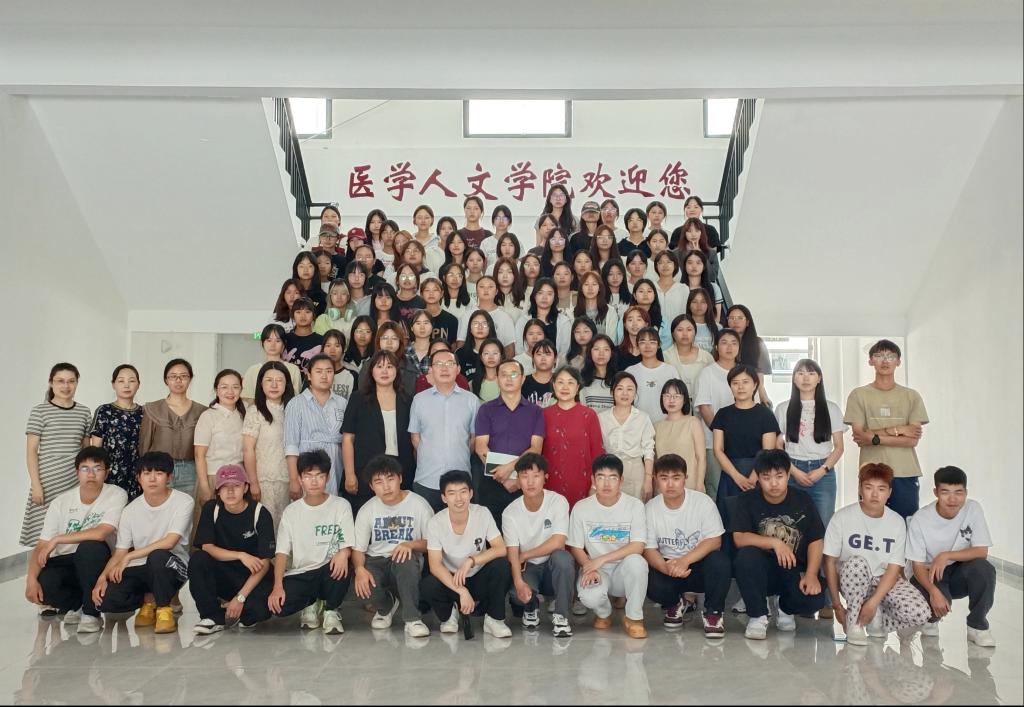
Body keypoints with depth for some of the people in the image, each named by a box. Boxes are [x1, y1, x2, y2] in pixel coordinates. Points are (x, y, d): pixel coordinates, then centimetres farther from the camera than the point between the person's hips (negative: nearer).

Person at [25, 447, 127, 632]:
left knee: (90, 546, -35)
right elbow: (41, 547, -6)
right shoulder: (61, 502, -4)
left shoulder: (117, 495, -13)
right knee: (42, 582, -30)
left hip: (95, 562, -2)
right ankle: (75, 603, 5)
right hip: (65, 563, 2)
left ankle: (91, 612, -16)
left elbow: (100, 533, -27)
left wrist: (57, 539, -20)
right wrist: (31, 579, -23)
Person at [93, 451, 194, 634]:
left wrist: (129, 557, -18)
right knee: (104, 600, -22)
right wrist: (102, 577, -16)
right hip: (139, 570, 4)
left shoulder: (184, 502, -12)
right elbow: (120, 552, 2)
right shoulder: (131, 510, 2)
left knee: (157, 556, -38)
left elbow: (169, 542, -20)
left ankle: (164, 609, -11)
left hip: (172, 567, -4)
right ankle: (149, 600, 10)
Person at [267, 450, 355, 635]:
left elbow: (348, 545, -5)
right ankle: (311, 604, 10)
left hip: (329, 572, -1)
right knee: (277, 605, -27)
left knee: (341, 568, -36)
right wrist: (278, 586, -17)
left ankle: (332, 611, -3)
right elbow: (282, 552, -1)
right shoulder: (291, 511, 5)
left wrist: (344, 553, -30)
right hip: (300, 575, 1)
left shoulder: (341, 505, 1)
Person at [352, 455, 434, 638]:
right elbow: (358, 548, -2)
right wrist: (359, 568, -25)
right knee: (361, 581, -32)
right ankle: (386, 606, 5)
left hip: (406, 564, -2)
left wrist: (410, 544, -25)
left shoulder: (419, 504, -7)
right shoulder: (367, 510, -1)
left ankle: (411, 618, -24)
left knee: (406, 558, -37)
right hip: (376, 562, 2)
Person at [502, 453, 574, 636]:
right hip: (528, 568, 1)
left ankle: (560, 615, -15)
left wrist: (524, 556, -16)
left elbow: (558, 542, -23)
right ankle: (531, 608, 8)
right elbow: (512, 553, -16)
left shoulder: (558, 502, -14)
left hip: (553, 567, 0)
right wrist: (519, 582, -34)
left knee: (562, 557, -35)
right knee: (518, 594, -32)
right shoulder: (510, 512, -9)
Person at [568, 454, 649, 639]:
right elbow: (576, 547, 1)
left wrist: (601, 560, -21)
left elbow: (638, 547, -15)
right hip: (595, 572, 0)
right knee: (589, 596, -33)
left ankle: (634, 617, -9)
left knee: (636, 561, -35)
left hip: (623, 571, 0)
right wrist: (590, 568, -19)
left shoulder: (634, 505, -8)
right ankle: (603, 613, 8)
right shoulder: (581, 508, -4)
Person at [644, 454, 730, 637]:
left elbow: (714, 541, -16)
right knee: (653, 585, -31)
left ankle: (713, 612, -7)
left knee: (720, 562, -34)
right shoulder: (650, 508, -5)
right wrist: (668, 568, -29)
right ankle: (678, 603, 7)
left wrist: (685, 561, -31)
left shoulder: (703, 501, -11)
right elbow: (649, 549, -7)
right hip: (668, 568, 1)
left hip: (700, 565, -1)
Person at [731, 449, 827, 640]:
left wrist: (811, 575, -16)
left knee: (815, 599, -29)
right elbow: (739, 538, -14)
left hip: (795, 570, 1)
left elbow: (816, 540, -2)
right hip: (761, 571, -1)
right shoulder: (747, 500, -4)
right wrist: (774, 542, -25)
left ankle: (786, 609, 11)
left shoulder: (802, 500, 0)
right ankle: (758, 616, -10)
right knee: (746, 556, -34)